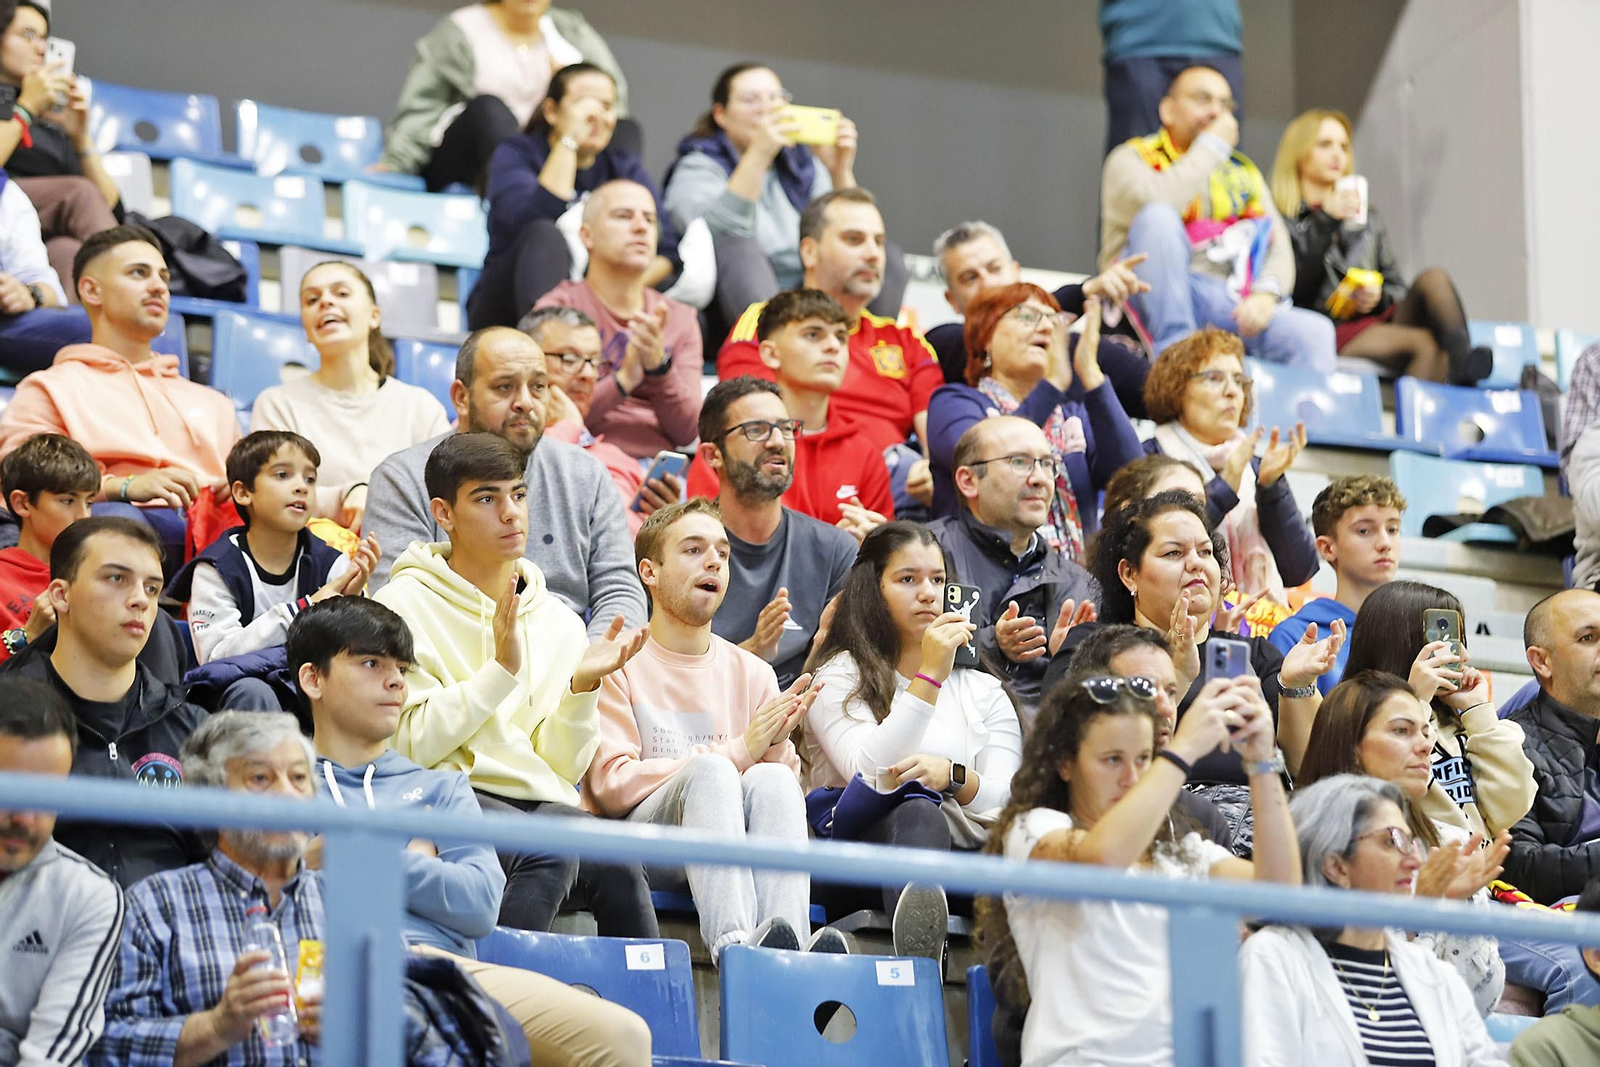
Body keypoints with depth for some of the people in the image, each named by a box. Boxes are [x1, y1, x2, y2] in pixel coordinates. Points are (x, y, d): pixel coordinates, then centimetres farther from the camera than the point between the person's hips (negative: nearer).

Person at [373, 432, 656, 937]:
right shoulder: (406, 606, 2)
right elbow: (412, 746, -8)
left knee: (618, 868, -27)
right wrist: (502, 669, -12)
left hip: (544, 803, 4)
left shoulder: (557, 621, 17)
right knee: (549, 855, -33)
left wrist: (582, 687, -3)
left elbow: (563, 768, 13)